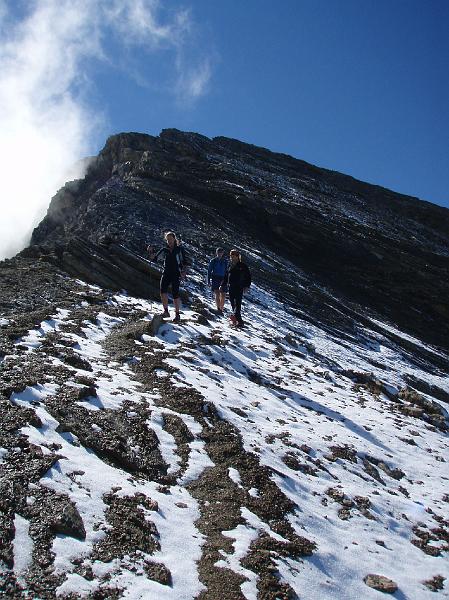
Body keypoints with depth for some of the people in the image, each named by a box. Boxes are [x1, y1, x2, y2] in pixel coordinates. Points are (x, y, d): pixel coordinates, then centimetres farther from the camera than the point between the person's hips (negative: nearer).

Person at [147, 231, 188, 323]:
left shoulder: (179, 249, 1)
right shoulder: (165, 249, 10)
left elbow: (185, 262, 0)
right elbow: (154, 258, 8)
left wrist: (184, 272, -12)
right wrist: (151, 251, -10)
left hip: (176, 274, -3)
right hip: (166, 273, 3)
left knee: (175, 294, -4)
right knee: (163, 290, -17)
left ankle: (177, 315, 6)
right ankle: (166, 311, -8)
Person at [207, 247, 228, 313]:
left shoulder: (225, 261, 9)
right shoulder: (213, 261, 4)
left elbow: (226, 271, 15)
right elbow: (209, 271, 6)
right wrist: (208, 281, 2)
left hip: (223, 279, 2)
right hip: (215, 279, -2)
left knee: (223, 295, -2)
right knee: (217, 294, -14)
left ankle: (221, 309, 13)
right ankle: (218, 309, -19)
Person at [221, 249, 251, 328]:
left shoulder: (242, 266, 0)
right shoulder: (230, 266, 16)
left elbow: (248, 276, -1)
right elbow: (226, 277, 24)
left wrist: (247, 286, -11)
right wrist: (222, 285, 19)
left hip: (239, 288, -5)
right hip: (231, 288, 5)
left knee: (237, 303, -17)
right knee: (233, 304, 2)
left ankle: (235, 316, -30)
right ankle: (239, 321, 8)